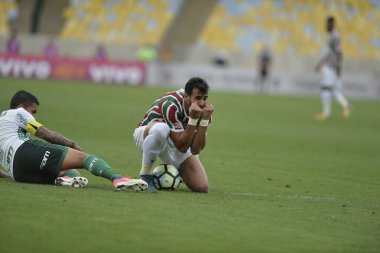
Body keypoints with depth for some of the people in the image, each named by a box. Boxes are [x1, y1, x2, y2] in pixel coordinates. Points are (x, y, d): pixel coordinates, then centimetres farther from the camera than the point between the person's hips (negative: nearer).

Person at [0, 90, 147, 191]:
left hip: (16, 172, 7)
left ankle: (67, 178, -28)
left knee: (71, 171, 11)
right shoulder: (17, 113, 16)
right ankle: (117, 179, -41)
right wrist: (72, 145, 13)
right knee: (82, 158, -15)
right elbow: (45, 134, 9)